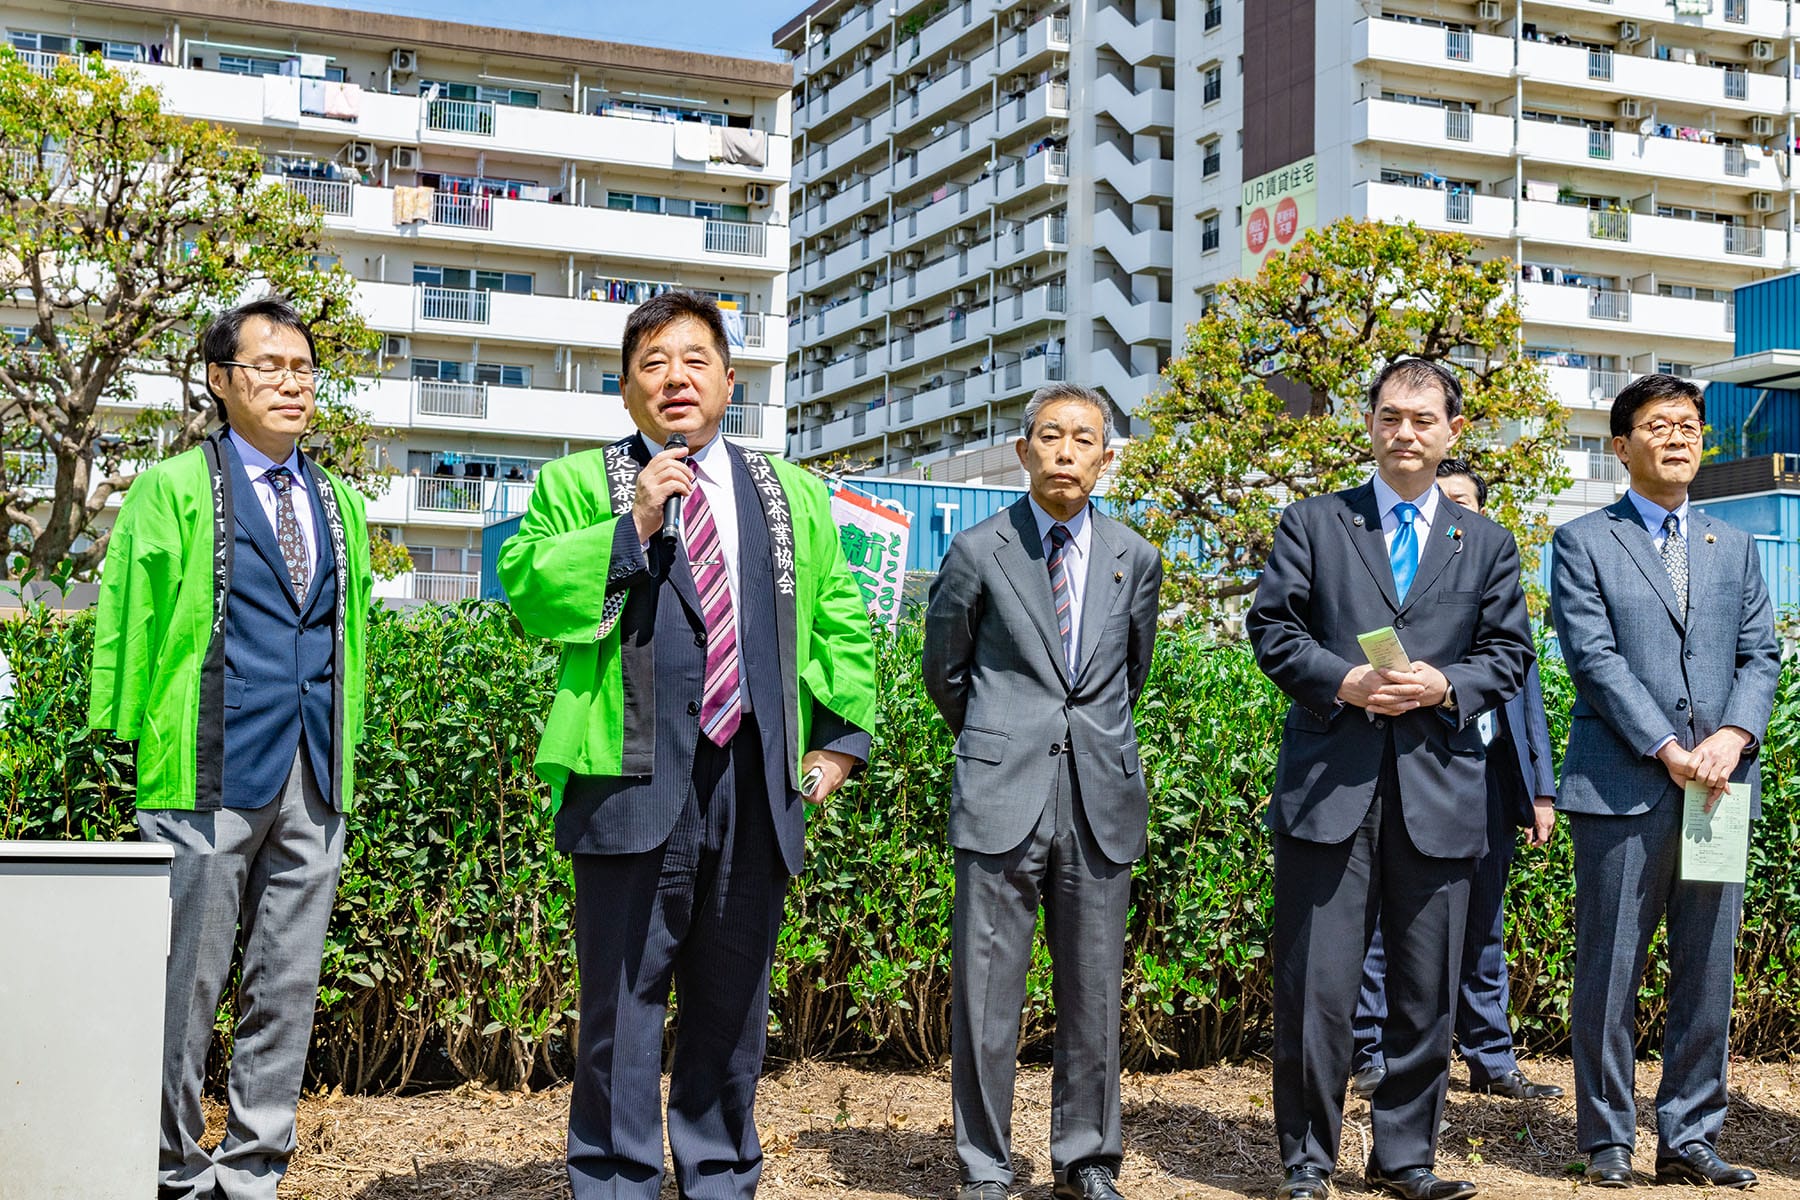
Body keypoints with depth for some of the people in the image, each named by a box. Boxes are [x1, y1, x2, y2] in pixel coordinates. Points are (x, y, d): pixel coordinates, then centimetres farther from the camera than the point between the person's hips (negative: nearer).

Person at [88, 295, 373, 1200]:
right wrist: (136, 743, -4)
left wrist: (345, 747, 13)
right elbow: (128, 623, 1)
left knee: (287, 989, 7)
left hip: (314, 782, 5)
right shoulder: (173, 489, 3)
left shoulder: (339, 505, 18)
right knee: (186, 984, 0)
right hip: (211, 773, -5)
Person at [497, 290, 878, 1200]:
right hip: (633, 783, -3)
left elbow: (840, 623, 19)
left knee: (733, 1006, 11)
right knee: (624, 1002, 0)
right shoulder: (578, 483, 8)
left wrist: (842, 732, 10)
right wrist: (631, 524, -13)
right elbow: (528, 593, -6)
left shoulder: (792, 497, 18)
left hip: (758, 789, 3)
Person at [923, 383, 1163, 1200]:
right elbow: (944, 671, 13)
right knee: (986, 995, 0)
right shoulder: (978, 552, 2)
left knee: (1094, 994, 7)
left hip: (1101, 802, 2)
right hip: (1002, 797, -2)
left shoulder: (1135, 561, 9)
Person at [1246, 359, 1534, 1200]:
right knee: (1316, 990, -1)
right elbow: (1273, 627, 3)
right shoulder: (1312, 524, 9)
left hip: (1439, 790, 2)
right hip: (1329, 786, -2)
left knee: (1426, 995, 8)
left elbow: (1508, 654, 11)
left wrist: (1446, 686, -9)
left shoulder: (1487, 545, 15)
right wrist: (1342, 681, -13)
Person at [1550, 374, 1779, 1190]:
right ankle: (1608, 1139, 10)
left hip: (1718, 785, 4)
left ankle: (1690, 1138, 15)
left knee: (1709, 974, 6)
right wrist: (1666, 749, -14)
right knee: (1610, 972, 0)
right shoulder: (1583, 543, 4)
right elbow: (1594, 658, -6)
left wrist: (1733, 736, -8)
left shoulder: (1734, 549, 18)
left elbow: (1761, 655, 10)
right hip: (1621, 787, -4)